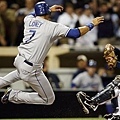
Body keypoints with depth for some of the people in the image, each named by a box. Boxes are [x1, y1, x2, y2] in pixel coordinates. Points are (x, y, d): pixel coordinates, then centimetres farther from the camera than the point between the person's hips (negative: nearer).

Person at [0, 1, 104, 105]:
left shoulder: (28, 20, 6)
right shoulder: (53, 26, -11)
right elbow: (76, 33, -14)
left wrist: (49, 9, 40)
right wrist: (92, 24, -1)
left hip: (19, 60, 8)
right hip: (31, 69, -8)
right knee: (49, 99, 5)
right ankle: (13, 96, 2)